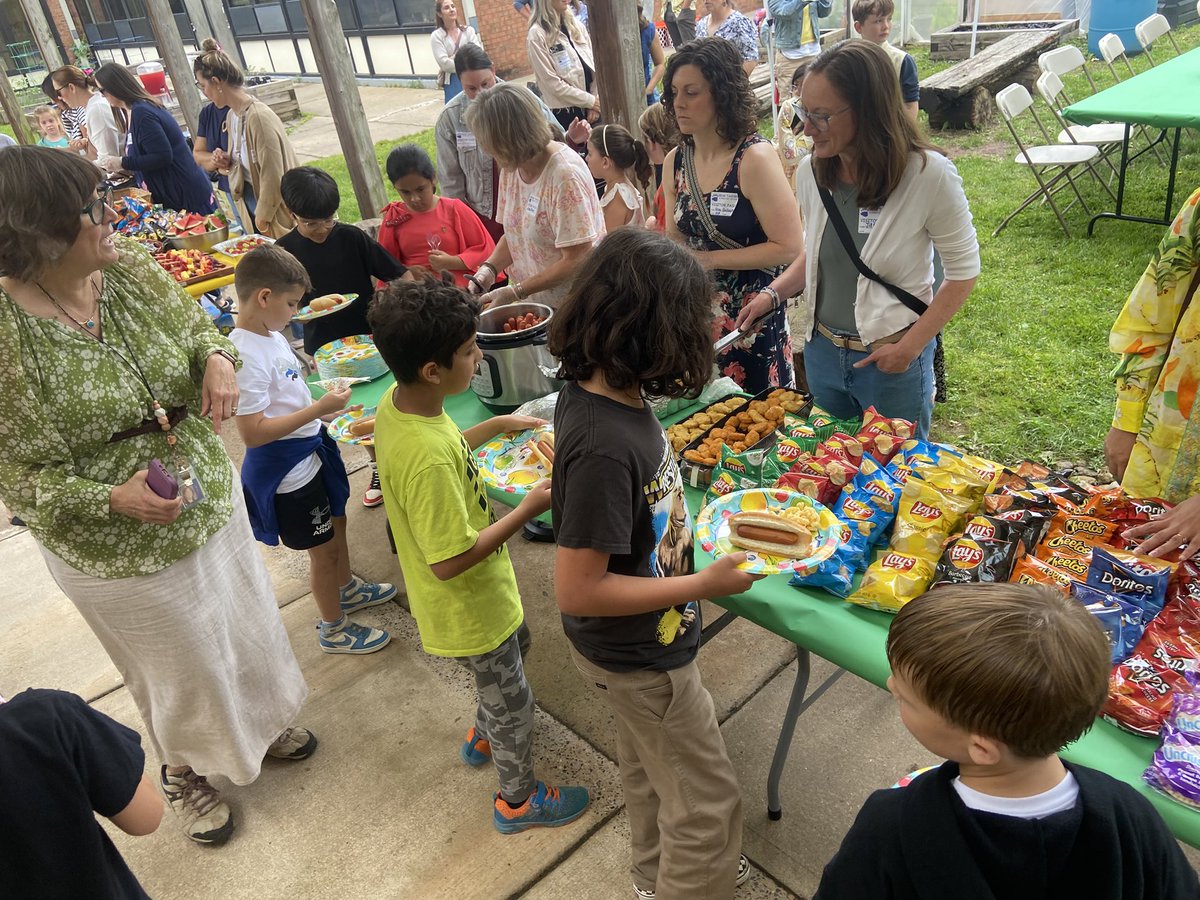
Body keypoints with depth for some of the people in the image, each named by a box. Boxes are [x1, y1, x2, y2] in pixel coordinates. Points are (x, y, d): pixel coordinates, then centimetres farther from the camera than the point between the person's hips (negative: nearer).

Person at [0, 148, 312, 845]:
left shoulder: (131, 270, -10)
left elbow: (194, 325, 7)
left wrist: (217, 356, -15)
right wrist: (111, 499, -32)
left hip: (212, 496, 6)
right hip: (119, 550, -5)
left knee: (244, 624, 25)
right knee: (180, 667, 17)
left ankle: (257, 724, 56)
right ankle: (185, 772, 49)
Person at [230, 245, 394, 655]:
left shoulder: (271, 335, 1)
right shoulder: (245, 356, -29)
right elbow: (253, 432, -30)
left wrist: (320, 413, 9)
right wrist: (318, 409, -29)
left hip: (310, 450, 9)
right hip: (287, 470, -9)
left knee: (336, 523, 27)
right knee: (323, 547, 8)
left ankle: (346, 589, 52)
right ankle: (334, 629, 30)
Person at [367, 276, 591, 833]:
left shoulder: (396, 404, -11)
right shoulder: (427, 457, -39)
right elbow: (449, 560, -33)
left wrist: (494, 427, 5)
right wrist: (528, 510, -28)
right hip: (467, 608, -9)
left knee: (518, 642, 34)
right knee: (511, 702, 16)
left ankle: (482, 738, 58)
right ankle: (518, 800, 44)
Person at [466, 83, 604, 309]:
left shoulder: (566, 175, -20)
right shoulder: (512, 167, 3)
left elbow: (575, 261, -20)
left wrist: (515, 292, -19)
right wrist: (489, 269, -7)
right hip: (533, 303, 7)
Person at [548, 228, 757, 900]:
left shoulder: (595, 390, -10)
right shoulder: (605, 444, -37)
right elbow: (577, 590, -32)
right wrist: (705, 585, -25)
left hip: (639, 643, 9)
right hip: (639, 657, -9)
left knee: (648, 765, 31)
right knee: (707, 802, 13)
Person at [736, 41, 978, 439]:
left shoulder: (928, 174, -21)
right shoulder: (811, 172, -5)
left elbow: (963, 271, -11)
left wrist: (911, 345, -16)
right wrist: (773, 293, -4)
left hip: (892, 361, -4)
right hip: (821, 352, 5)